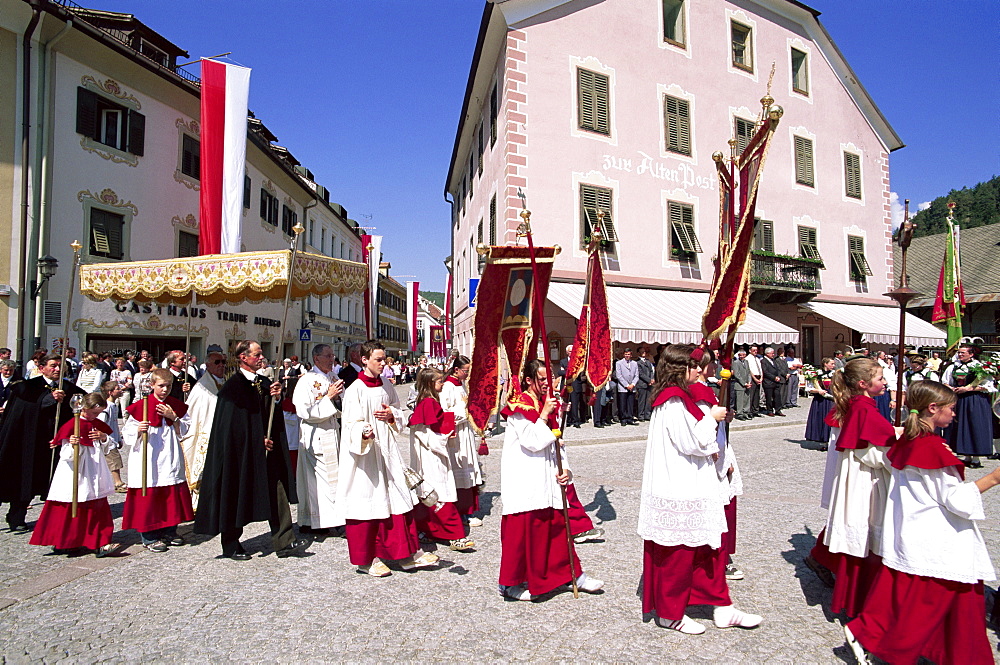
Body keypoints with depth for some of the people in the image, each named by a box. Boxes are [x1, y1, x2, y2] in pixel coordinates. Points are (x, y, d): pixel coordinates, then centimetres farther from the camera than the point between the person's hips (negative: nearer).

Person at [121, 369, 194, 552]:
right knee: (148, 496, -1)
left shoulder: (176, 405, 8)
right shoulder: (141, 406, -3)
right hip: (148, 460, -4)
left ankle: (169, 532, 23)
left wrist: (173, 418, -9)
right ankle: (149, 537, 11)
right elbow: (127, 435, -2)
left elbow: (183, 432, 6)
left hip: (171, 460, 4)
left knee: (172, 495, 8)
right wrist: (138, 430, -22)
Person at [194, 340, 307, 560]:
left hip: (268, 450, 6)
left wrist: (276, 398, -9)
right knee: (238, 498, 7)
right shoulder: (233, 386, -10)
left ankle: (284, 542, 5)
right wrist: (258, 440, -14)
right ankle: (231, 546, 23)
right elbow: (234, 424, -14)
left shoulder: (264, 383, 10)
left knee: (278, 494, 1)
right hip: (242, 452, -6)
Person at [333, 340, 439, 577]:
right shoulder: (355, 389, -11)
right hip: (363, 451, -6)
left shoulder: (387, 386, 8)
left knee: (398, 499, 6)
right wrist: (364, 432, -36)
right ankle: (366, 560, 17)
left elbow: (398, 411, 18)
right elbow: (350, 424, -15)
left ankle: (405, 554, 17)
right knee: (366, 501, 1)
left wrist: (391, 414, -5)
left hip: (386, 448, 6)